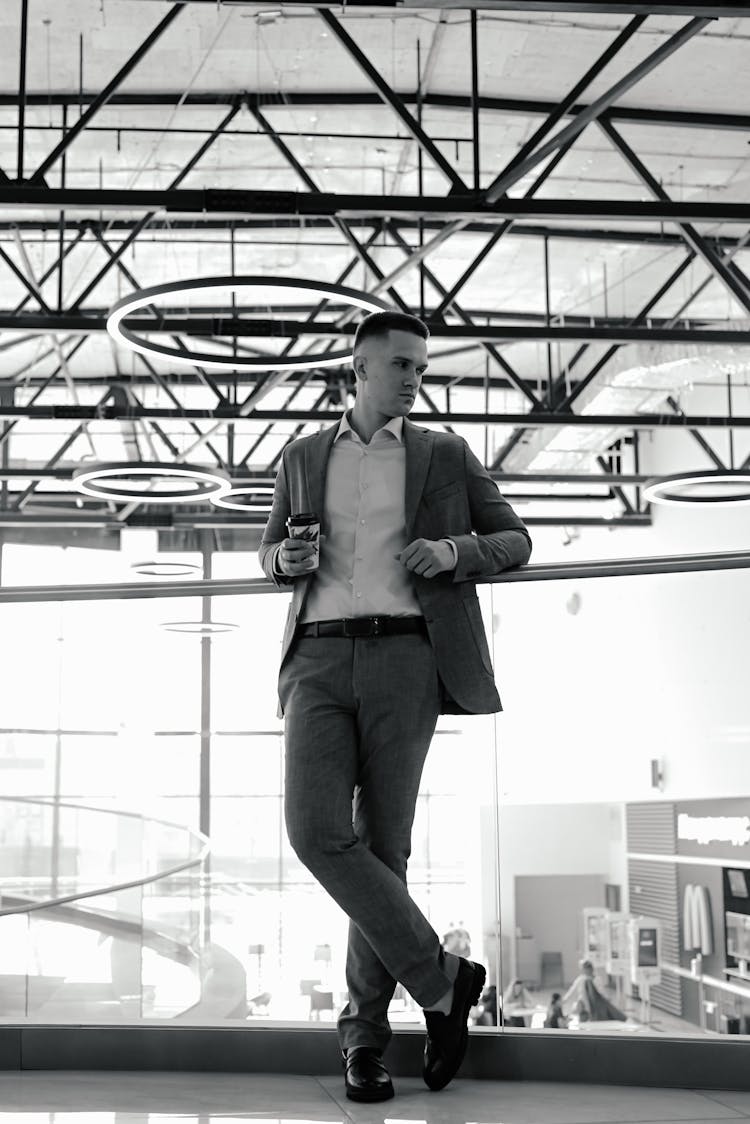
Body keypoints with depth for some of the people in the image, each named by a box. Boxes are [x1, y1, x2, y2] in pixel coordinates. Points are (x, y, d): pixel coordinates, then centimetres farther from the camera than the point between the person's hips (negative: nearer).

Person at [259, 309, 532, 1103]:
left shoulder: (446, 455, 13)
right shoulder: (303, 457, 18)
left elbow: (515, 542, 14)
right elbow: (270, 556, 25)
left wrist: (456, 551, -8)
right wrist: (287, 560, -1)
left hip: (403, 660, -1)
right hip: (319, 662, 2)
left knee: (382, 845, -3)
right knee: (316, 831, -18)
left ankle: (363, 1032, 12)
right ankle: (440, 979, -3)